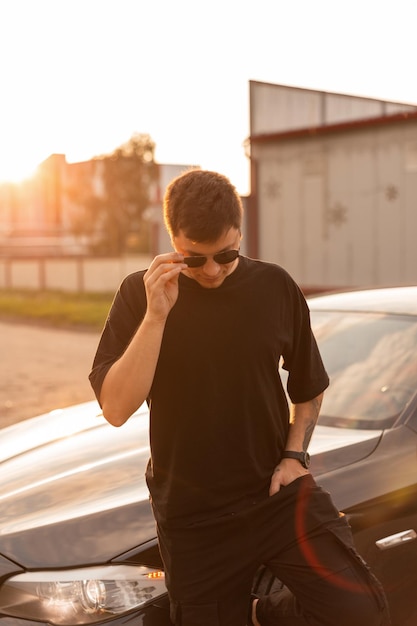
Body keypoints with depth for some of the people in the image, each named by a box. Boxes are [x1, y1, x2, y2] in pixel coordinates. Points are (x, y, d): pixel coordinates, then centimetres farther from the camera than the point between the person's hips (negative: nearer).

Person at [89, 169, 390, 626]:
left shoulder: (276, 287, 0)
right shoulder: (140, 294, -5)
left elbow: (308, 386, 14)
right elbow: (116, 409, -15)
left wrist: (295, 454, -1)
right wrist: (156, 315, -23)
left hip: (276, 492, 1)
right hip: (191, 517, -1)